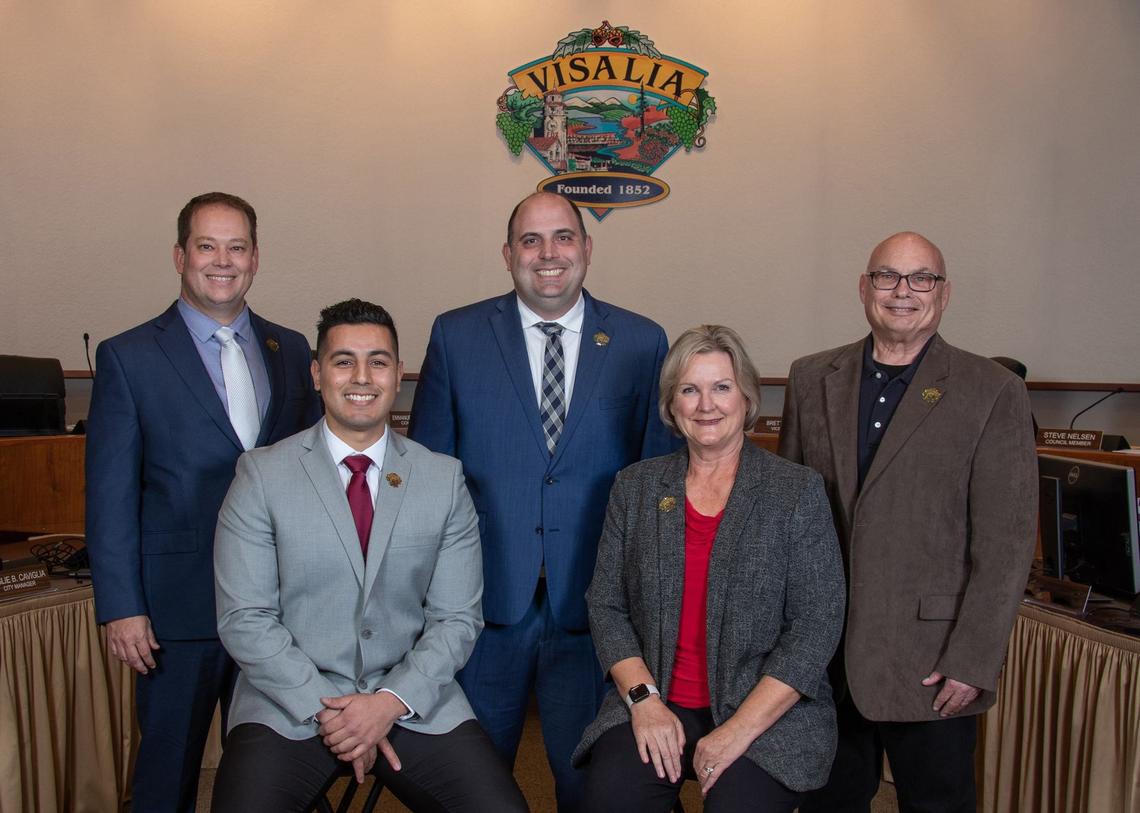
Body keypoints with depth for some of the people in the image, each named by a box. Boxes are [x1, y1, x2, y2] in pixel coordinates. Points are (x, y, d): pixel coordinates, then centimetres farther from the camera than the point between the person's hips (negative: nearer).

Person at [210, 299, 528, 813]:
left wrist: (391, 702, -12)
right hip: (290, 703, -1)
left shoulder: (444, 479, 2)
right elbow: (244, 619, -5)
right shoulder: (261, 475, -2)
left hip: (414, 701, 2)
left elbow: (457, 619, 1)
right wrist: (327, 710, -13)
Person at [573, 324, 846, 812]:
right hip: (655, 705, 2)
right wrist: (643, 698, -8)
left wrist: (740, 730, -13)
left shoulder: (799, 491, -3)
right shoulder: (634, 487, 6)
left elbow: (817, 625, -7)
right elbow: (606, 605, 6)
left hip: (771, 715, -1)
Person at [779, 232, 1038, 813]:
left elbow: (1005, 542, -7)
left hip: (930, 663, -3)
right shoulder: (811, 380, 5)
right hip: (820, 653, 3)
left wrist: (972, 662, -11)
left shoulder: (993, 393, -5)